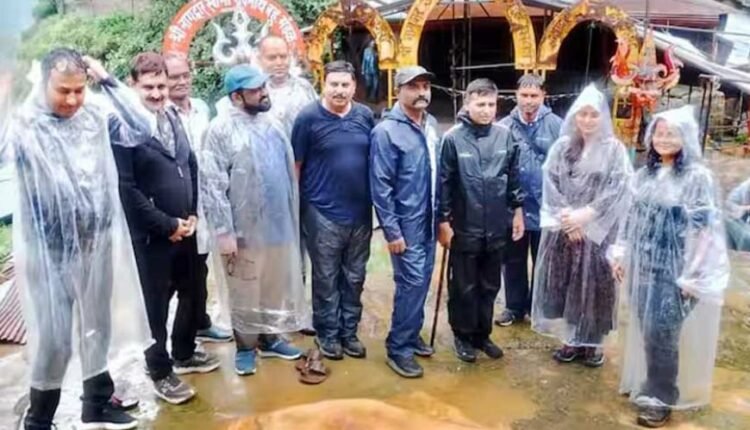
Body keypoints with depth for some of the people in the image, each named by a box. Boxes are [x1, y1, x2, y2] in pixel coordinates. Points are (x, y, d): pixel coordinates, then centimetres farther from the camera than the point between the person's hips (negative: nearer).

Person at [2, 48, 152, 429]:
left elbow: (141, 129, -11)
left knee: (97, 329, 18)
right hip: (49, 251, -4)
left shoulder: (96, 114, -3)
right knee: (54, 340, 3)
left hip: (98, 244, 4)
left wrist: (108, 81, -14)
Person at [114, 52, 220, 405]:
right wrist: (166, 224, -15)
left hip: (185, 228, 7)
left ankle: (184, 353, 40)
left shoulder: (173, 117, 8)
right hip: (152, 235, -7)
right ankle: (160, 372, 26)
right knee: (156, 304, 8)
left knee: (194, 293, 18)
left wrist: (192, 214, 2)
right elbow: (126, 188, -18)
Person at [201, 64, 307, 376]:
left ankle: (270, 338, 35)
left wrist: (293, 215, 13)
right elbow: (213, 185, -15)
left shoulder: (270, 122, 8)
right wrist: (223, 231, -18)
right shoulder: (221, 129, -12)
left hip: (279, 222, 6)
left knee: (276, 286, 17)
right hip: (245, 227, -6)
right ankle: (245, 347, 27)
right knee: (245, 291, 9)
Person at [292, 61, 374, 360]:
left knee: (354, 277, 14)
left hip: (360, 211, 4)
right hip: (323, 212, -4)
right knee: (326, 278, 8)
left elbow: (375, 160, 12)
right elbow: (295, 165, -5)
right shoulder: (309, 117, -8)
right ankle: (327, 333, 24)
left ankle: (349, 331, 29)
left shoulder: (366, 116, 4)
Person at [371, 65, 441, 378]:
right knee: (412, 283, -5)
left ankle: (411, 335, 30)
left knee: (422, 281, 14)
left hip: (428, 221, 7)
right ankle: (398, 348, 9)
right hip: (406, 223, -7)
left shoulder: (432, 125, 7)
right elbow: (380, 186, -16)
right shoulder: (386, 131, -14)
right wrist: (392, 231, -17)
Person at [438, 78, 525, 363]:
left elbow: (514, 177, 9)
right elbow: (444, 183, -8)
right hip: (464, 228, -4)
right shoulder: (453, 138, -12)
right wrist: (444, 221, -8)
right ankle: (463, 335, 28)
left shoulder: (505, 136, -1)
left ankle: (483, 334, 33)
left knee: (490, 287, 16)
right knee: (463, 287, 10)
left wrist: (518, 210, 10)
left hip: (497, 228, 4)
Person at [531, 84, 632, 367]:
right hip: (562, 228, 2)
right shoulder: (562, 146, 5)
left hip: (597, 231, -2)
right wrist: (566, 216, -11)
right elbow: (550, 184, 1)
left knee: (593, 285, 4)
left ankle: (592, 342, 18)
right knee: (564, 284, 6)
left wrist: (584, 216, -15)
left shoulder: (614, 149, -2)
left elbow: (616, 191, -8)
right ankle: (571, 340, 20)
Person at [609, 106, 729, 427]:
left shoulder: (698, 177, -10)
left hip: (674, 270, -5)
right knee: (646, 332, 11)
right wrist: (619, 254, 11)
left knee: (661, 333, -3)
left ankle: (660, 399, 12)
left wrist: (692, 276, -14)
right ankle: (650, 386, 28)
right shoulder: (645, 174, 8)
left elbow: (705, 230, -12)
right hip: (643, 267, 5)